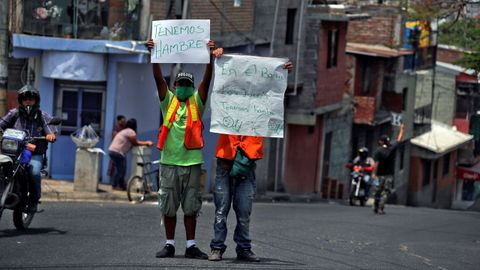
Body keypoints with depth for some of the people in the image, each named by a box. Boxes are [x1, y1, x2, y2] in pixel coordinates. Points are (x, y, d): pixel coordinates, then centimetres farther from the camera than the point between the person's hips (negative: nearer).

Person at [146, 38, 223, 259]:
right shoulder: (168, 101, 7)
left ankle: (191, 246, 8)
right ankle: (169, 245, 13)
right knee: (168, 206, 5)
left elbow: (207, 80, -5)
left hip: (192, 161, 0)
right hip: (169, 161, 0)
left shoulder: (197, 102, 7)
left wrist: (211, 57, -18)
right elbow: (158, 78, -4)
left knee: (191, 207, 3)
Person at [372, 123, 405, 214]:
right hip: (389, 174, 2)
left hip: (380, 175, -2)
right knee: (385, 192, 0)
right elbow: (399, 139, 14)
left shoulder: (378, 151, -10)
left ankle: (376, 208, 15)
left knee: (377, 192, 9)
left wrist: (374, 173, -13)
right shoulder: (392, 148, -2)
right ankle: (381, 209, -8)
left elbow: (376, 163, -16)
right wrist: (402, 129, 27)